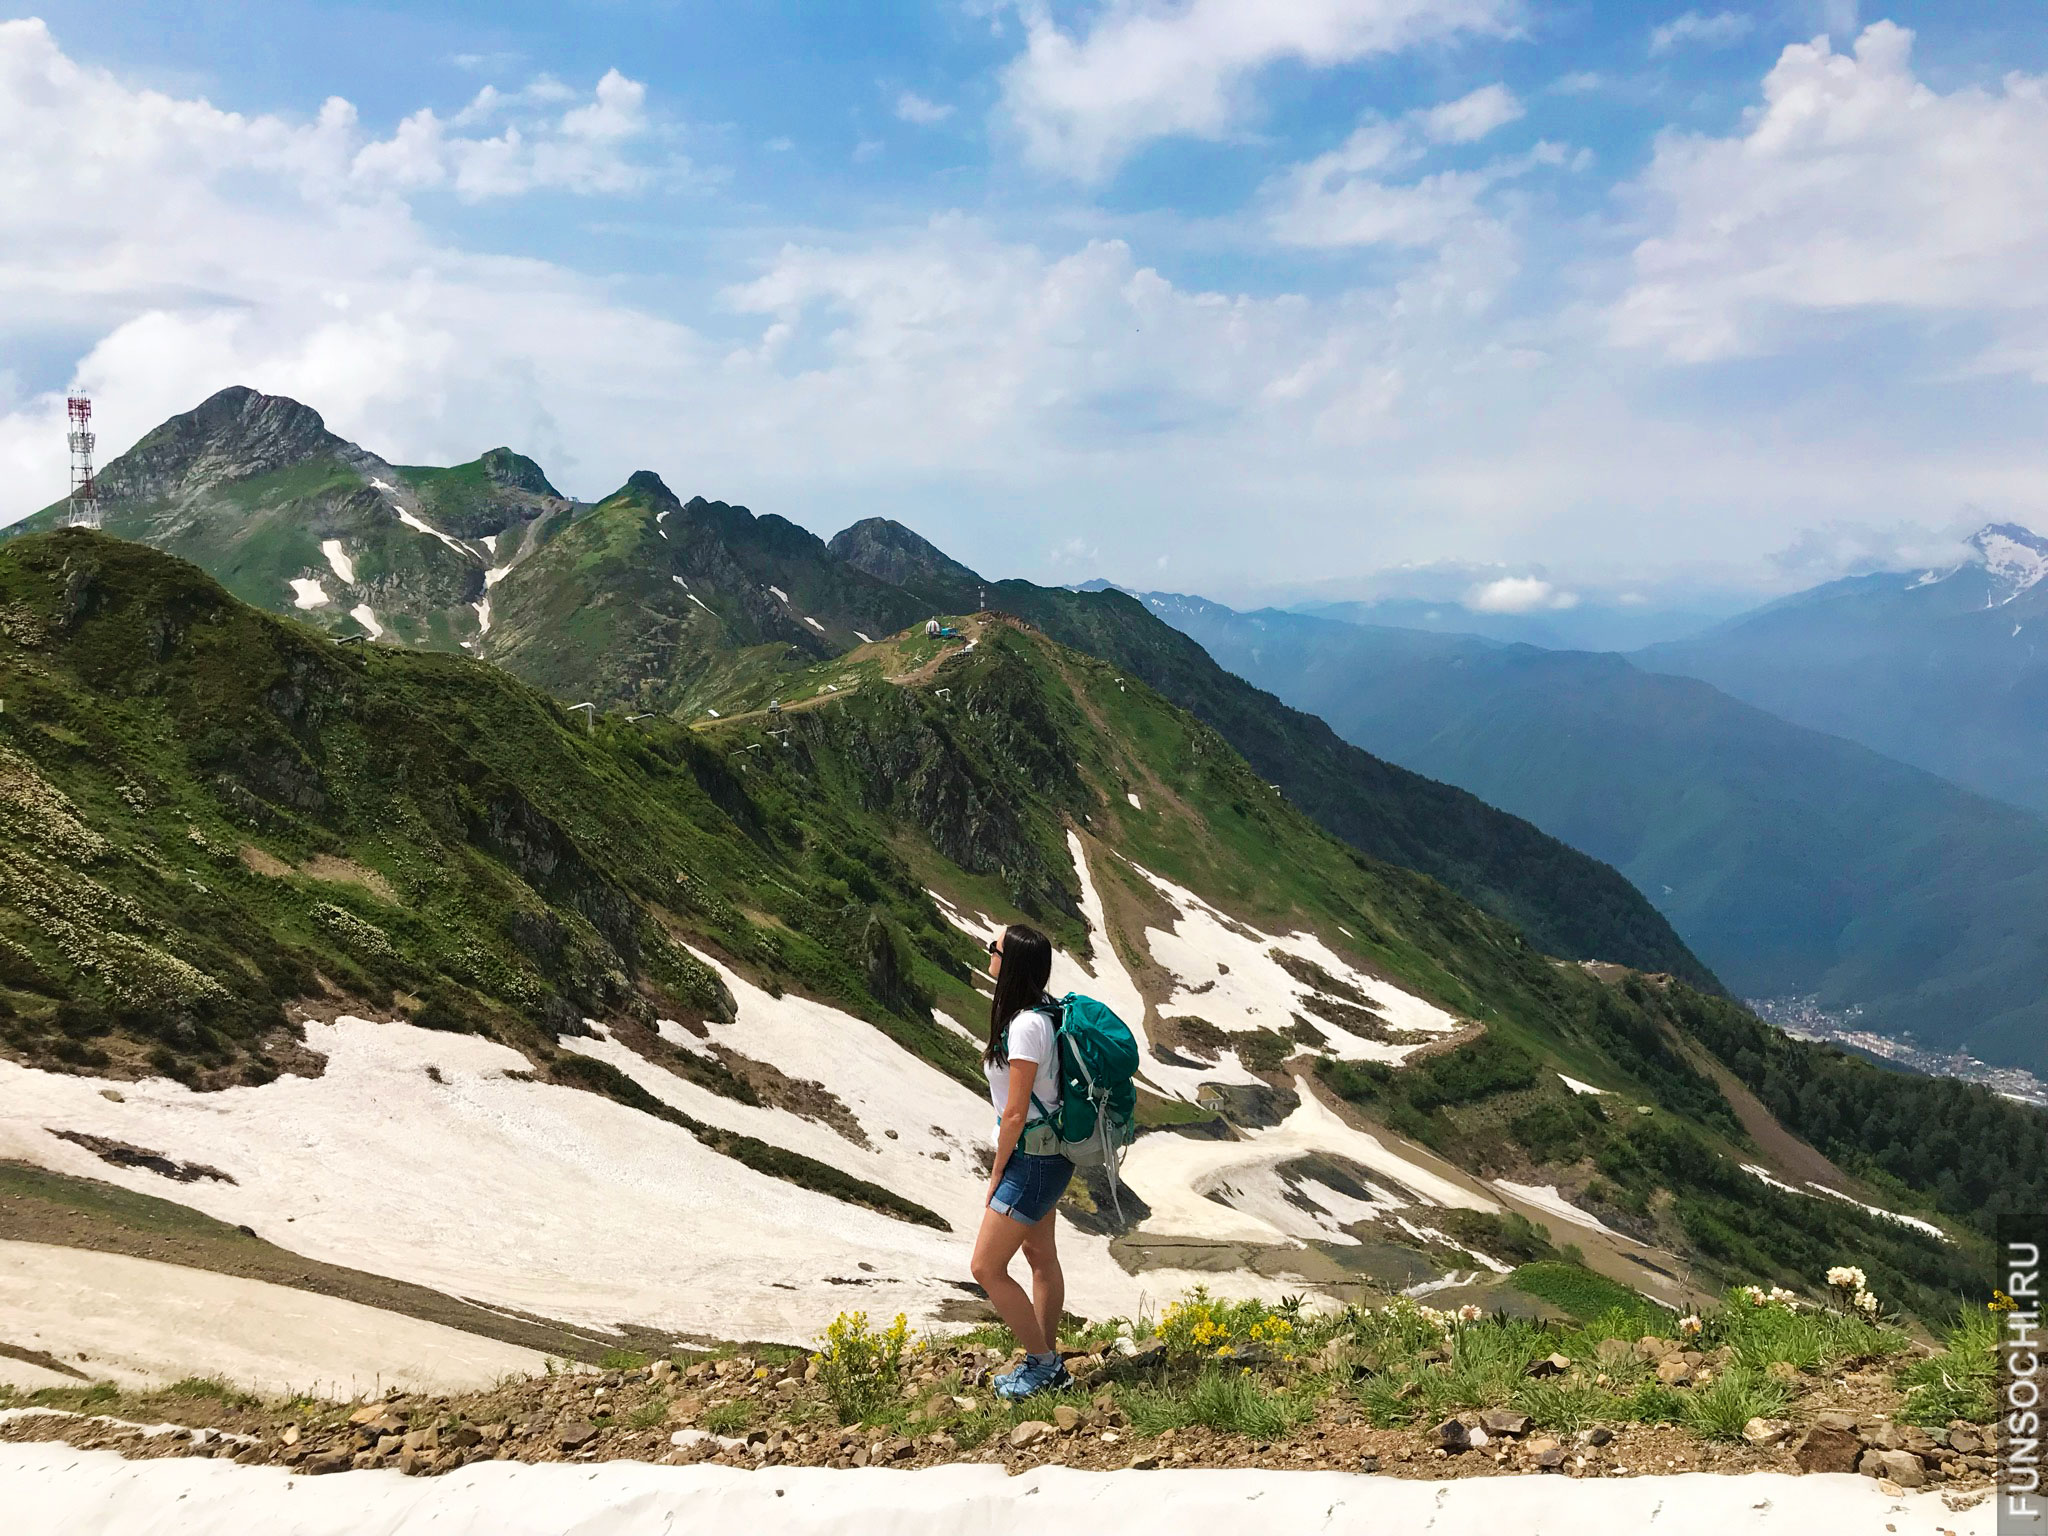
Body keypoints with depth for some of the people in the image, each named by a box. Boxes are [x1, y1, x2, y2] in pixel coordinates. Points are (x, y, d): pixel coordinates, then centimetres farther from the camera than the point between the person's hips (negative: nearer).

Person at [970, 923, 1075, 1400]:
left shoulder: (1026, 1026, -25)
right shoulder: (1041, 1012, 4)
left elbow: (1015, 1114, -22)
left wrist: (997, 1174, -11)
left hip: (1032, 1159, -10)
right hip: (1047, 1156, 10)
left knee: (986, 1267, -2)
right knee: (1041, 1256, 19)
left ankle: (1042, 1363, 10)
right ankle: (1048, 1365, 32)